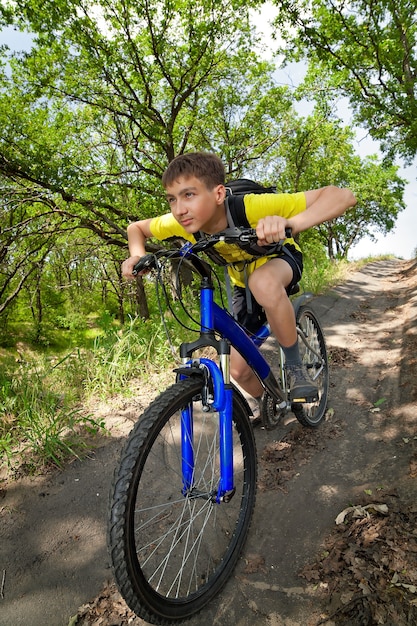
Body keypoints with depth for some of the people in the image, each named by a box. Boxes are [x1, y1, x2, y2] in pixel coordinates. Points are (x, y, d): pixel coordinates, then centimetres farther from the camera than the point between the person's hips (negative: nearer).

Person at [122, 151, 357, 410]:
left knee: (263, 283, -43)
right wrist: (138, 256, -26)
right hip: (243, 280, 4)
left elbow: (343, 195, -43)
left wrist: (290, 223, -61)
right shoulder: (179, 223, -26)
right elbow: (136, 227, -4)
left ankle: (295, 366, -18)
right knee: (239, 369, -1)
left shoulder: (251, 207, -39)